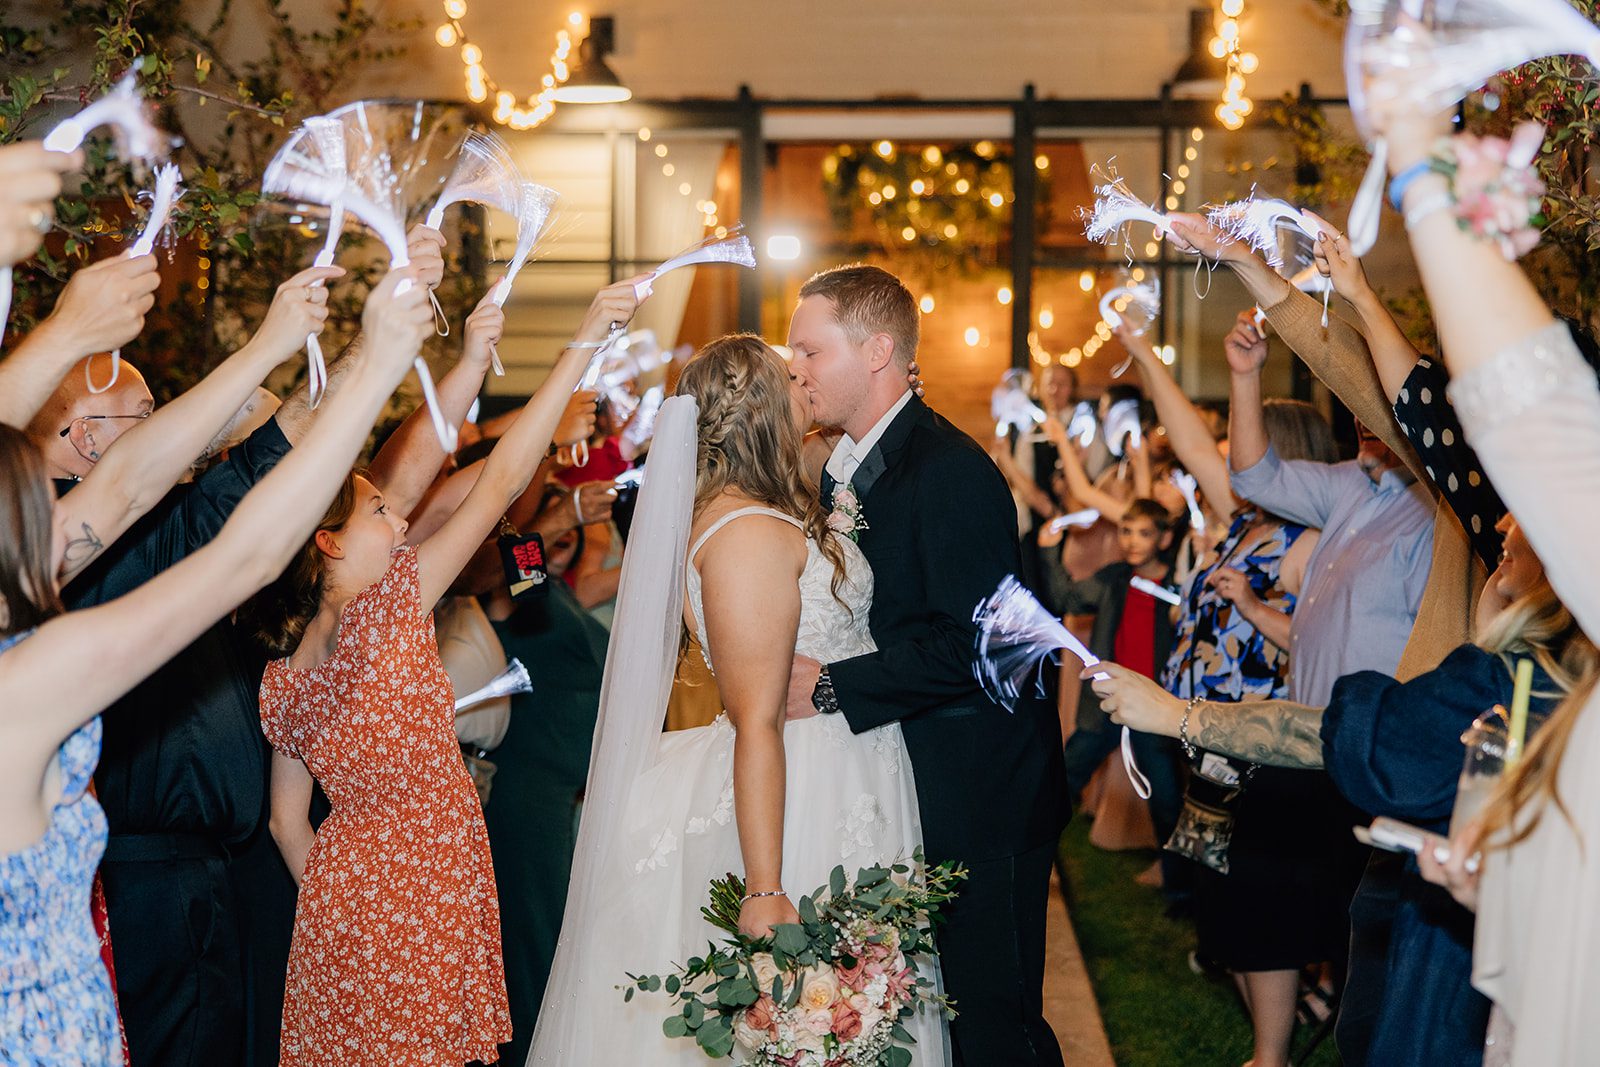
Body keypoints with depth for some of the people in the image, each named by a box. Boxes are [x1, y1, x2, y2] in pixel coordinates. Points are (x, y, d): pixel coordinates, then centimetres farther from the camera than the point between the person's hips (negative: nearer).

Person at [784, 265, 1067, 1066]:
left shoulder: (951, 469, -19)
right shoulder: (841, 469, 11)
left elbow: (974, 645, -25)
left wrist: (831, 686, -22)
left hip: (977, 796, -9)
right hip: (905, 787, 9)